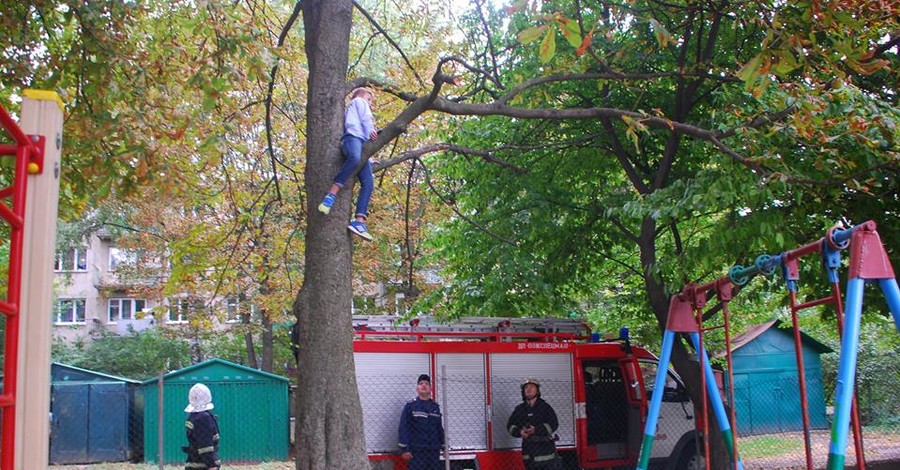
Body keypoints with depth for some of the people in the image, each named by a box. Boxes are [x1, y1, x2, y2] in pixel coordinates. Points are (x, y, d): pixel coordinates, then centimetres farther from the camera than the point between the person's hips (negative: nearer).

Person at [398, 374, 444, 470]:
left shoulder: (435, 407, 13)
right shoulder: (410, 406, -2)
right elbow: (403, 428, -7)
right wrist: (404, 449, -13)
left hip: (434, 451, 5)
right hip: (417, 451, -5)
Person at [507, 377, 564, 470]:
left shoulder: (545, 407, -4)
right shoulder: (520, 409, 7)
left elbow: (553, 424, -13)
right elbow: (510, 425, 9)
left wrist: (536, 430, -25)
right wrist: (519, 431, -13)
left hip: (546, 448, -4)